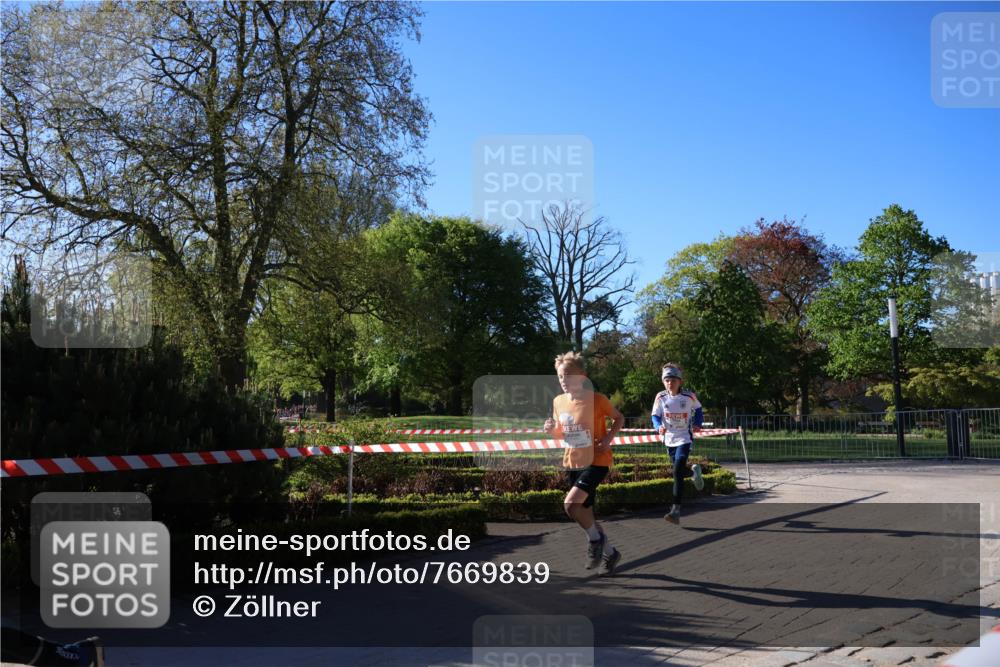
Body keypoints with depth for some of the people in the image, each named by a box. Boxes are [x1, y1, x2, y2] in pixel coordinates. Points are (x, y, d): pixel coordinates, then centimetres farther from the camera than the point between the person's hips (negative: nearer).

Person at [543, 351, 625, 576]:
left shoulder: (596, 399, -14)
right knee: (585, 514, 11)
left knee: (570, 503, -24)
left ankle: (596, 538, 1)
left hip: (596, 461, -6)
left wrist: (608, 438, -14)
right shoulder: (558, 402, 1)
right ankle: (609, 553, 32)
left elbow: (619, 418, 1)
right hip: (573, 463, 6)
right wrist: (552, 430, -7)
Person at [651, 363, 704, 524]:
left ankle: (676, 510, -18)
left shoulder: (689, 396, -11)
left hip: (684, 438, -4)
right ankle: (694, 471, 55)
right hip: (669, 439, 4)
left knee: (677, 472, -18)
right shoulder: (660, 398, -9)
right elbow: (655, 416, -2)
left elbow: (698, 409, 9)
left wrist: (697, 423, -6)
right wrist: (659, 427, -22)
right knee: (679, 471, 18)